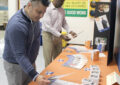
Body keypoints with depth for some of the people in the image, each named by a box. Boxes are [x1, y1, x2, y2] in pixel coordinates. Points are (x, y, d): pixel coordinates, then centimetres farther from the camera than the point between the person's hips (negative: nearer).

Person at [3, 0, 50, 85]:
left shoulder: (34, 18, -6)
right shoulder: (16, 25, -30)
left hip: (30, 62, 7)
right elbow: (20, 55, -30)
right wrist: (35, 76, -38)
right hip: (15, 65, -6)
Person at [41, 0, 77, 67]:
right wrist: (61, 35, -23)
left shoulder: (62, 10, 6)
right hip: (48, 35, -6)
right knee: (48, 60, 1)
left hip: (58, 36, 6)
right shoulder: (47, 9, -16)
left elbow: (64, 23, 16)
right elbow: (48, 26, -20)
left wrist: (70, 31, -2)